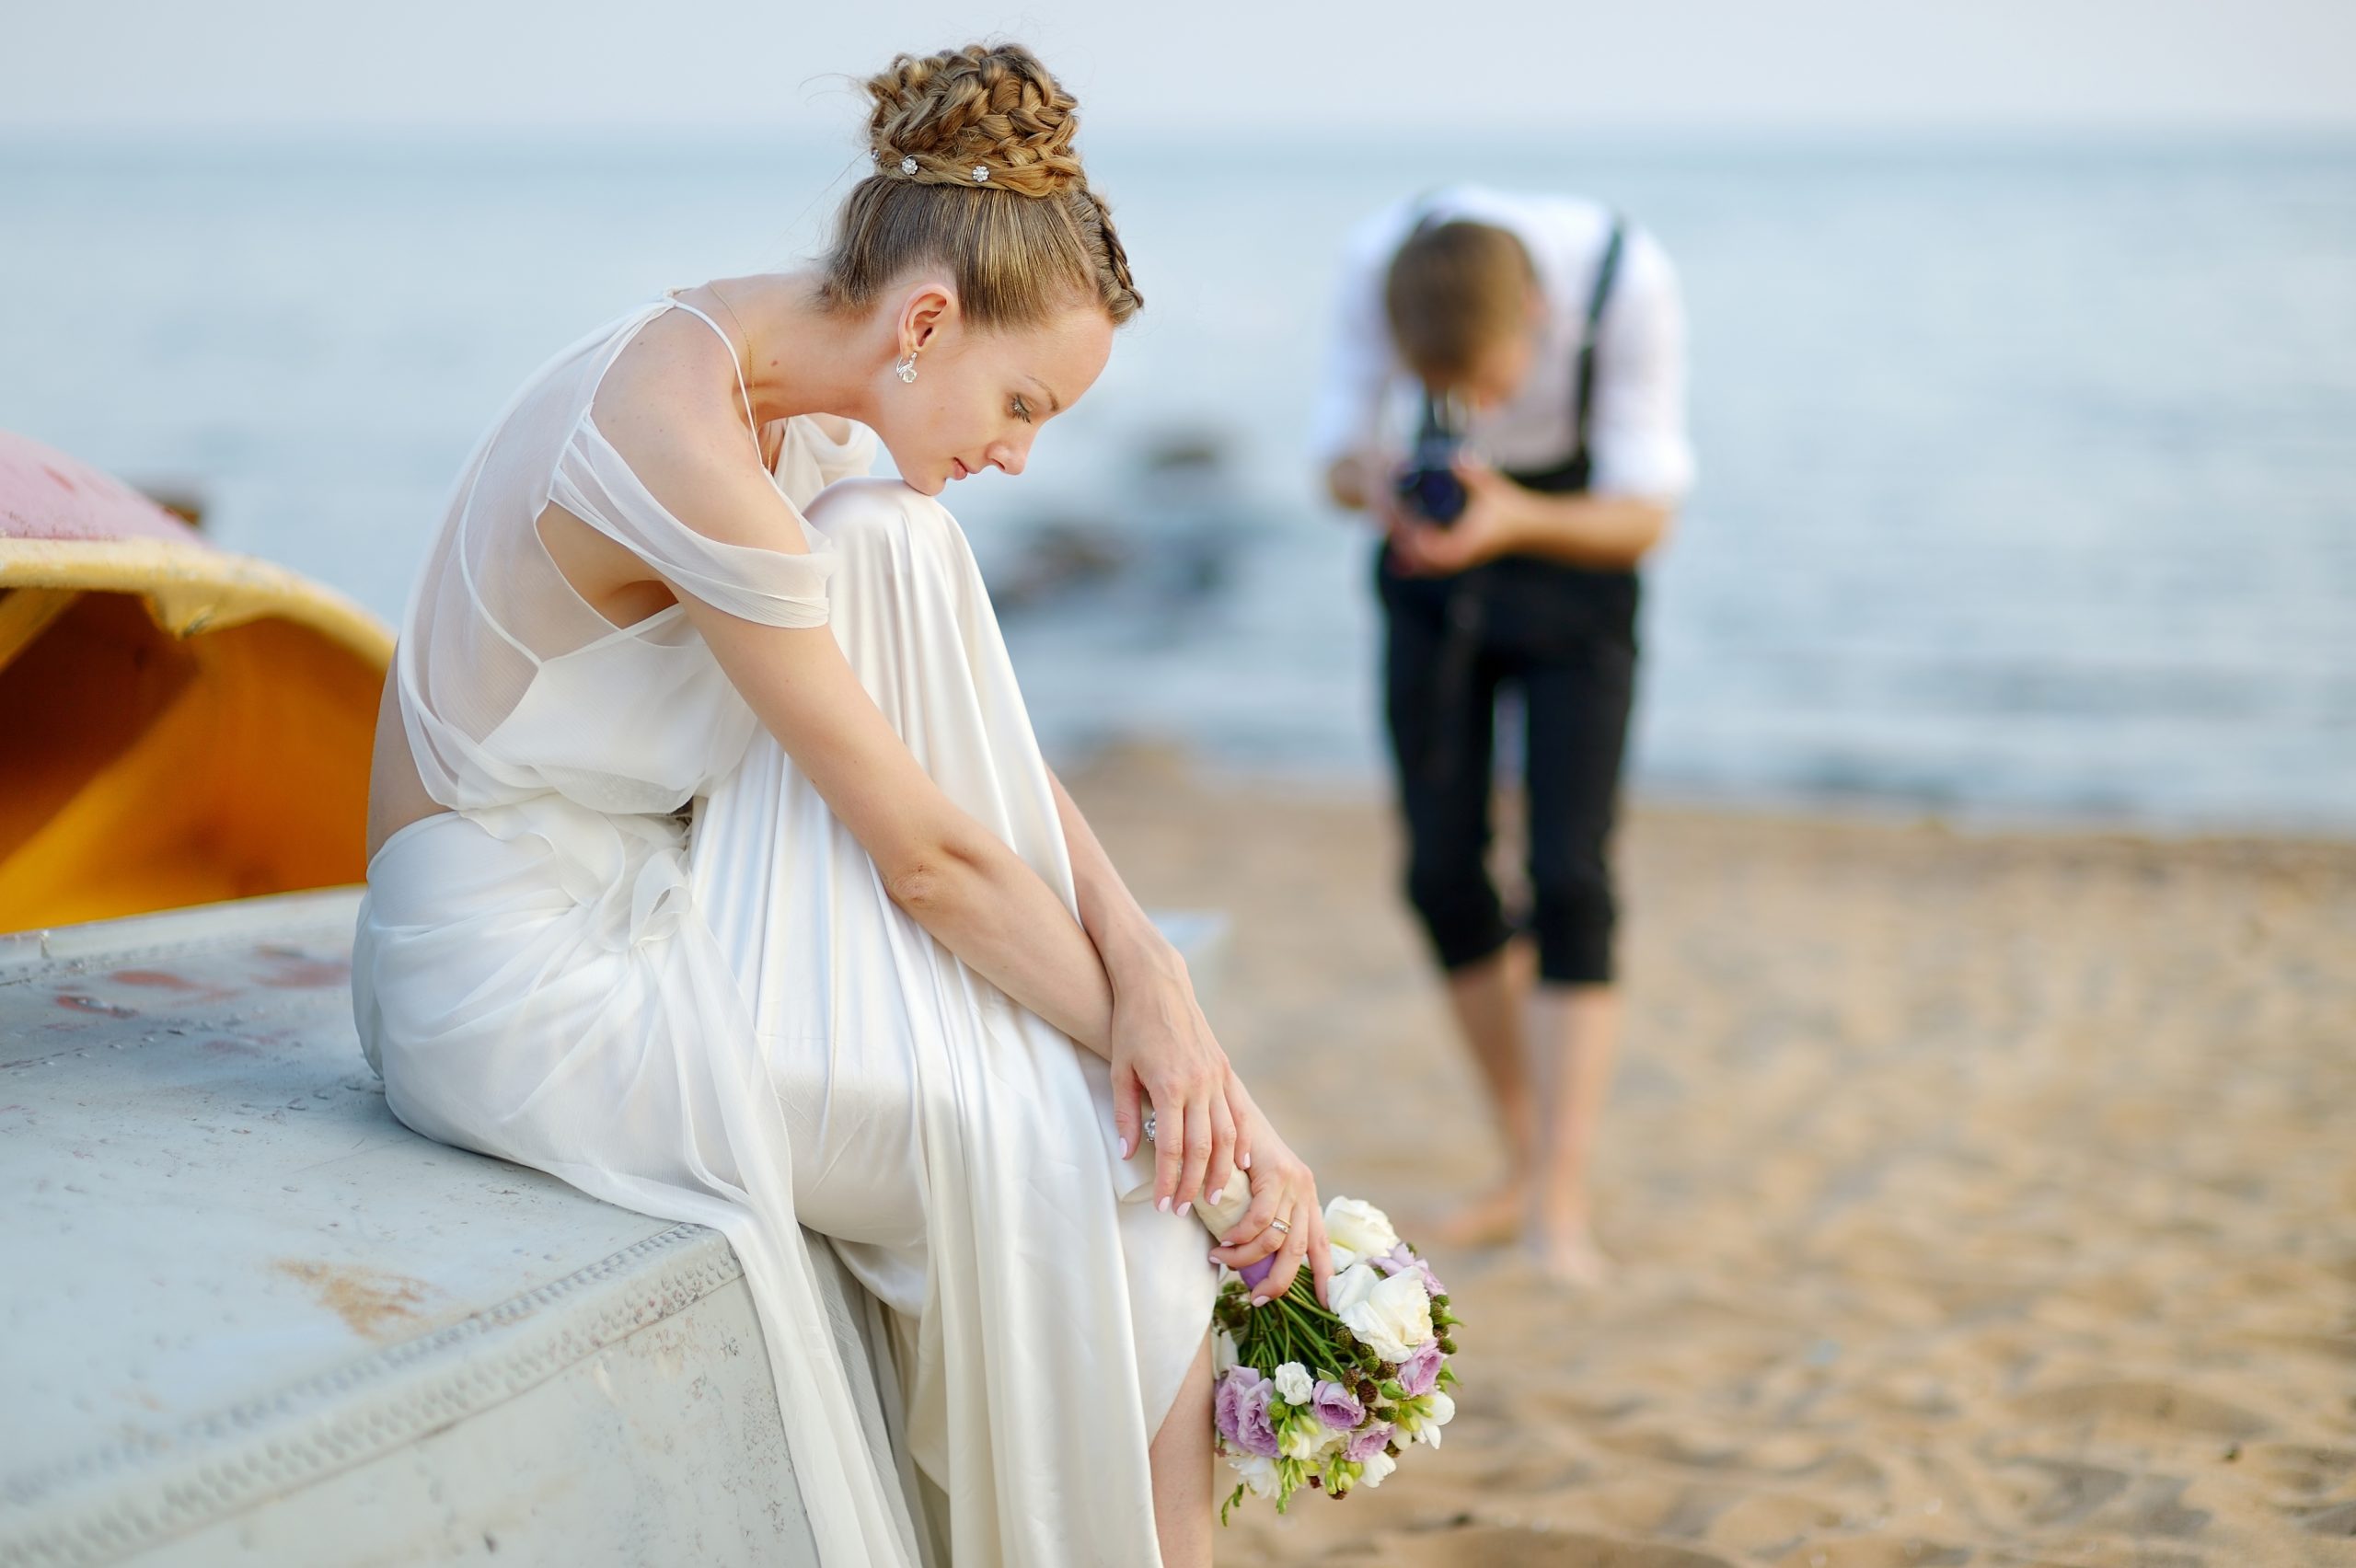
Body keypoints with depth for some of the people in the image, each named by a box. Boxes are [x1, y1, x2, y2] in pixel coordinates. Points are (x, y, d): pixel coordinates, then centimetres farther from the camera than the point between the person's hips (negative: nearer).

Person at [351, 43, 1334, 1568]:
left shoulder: (802, 398, 3)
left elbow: (977, 738, 3)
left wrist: (1151, 971, -10)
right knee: (1083, 1150, -14)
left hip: (633, 909, 9)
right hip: (521, 977, -9)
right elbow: (925, 854, -21)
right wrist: (1187, 1068, -13)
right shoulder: (689, 451, -25)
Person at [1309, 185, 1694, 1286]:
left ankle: (1559, 1207, -13)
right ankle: (1524, 1162, 17)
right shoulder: (1377, 257, -26)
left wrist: (1516, 520, -44)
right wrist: (1369, 479, -39)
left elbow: (1645, 515, -24)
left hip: (1576, 558, -3)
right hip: (1431, 571, 3)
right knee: (1443, 876, 2)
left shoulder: (1627, 282, -32)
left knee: (1569, 883, -14)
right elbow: (1336, 451, -14)